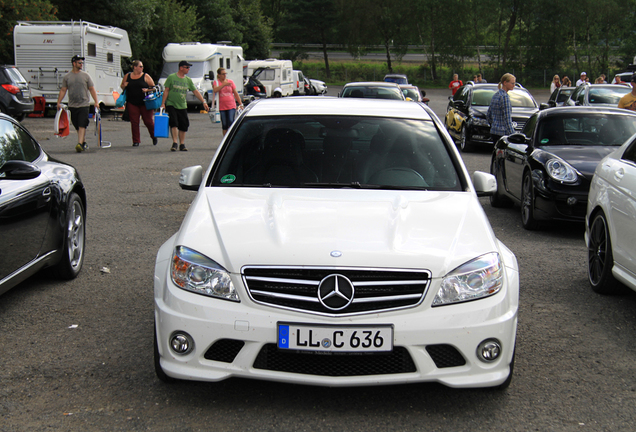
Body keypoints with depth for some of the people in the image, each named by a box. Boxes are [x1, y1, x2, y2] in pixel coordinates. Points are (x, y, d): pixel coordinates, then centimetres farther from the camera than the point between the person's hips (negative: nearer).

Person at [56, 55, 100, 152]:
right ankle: (84, 143, 21)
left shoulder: (85, 75, 5)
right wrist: (59, 102, 3)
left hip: (84, 105, -2)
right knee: (77, 126, 8)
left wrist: (96, 102, -2)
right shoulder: (67, 77, 7)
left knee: (82, 125, -14)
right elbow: (63, 90, 10)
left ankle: (80, 144, -22)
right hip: (72, 105, 2)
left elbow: (92, 89, 6)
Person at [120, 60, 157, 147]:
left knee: (148, 121, -1)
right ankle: (136, 141, 8)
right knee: (134, 122, 0)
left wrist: (147, 90, -14)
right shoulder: (127, 76, 10)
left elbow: (153, 87, 5)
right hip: (132, 103, 2)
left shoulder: (145, 76, 4)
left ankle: (154, 137, 24)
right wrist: (124, 86, -3)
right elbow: (122, 86, 21)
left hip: (145, 103, -2)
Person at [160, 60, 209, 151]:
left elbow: (195, 91, 11)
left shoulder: (188, 80, 8)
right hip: (171, 104, -4)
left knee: (183, 126, 2)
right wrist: (163, 103, -8)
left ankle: (182, 144, 11)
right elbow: (166, 91, -2)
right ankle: (175, 143, -11)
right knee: (174, 123, -15)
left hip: (182, 106, 4)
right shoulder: (171, 77, -3)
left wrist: (204, 102, 4)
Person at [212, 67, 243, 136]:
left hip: (231, 106, 1)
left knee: (231, 122, -14)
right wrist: (224, 84, -28)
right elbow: (215, 90, -20)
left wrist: (240, 104, 8)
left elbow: (236, 93, 12)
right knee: (224, 125, 4)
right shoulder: (216, 82, 2)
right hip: (222, 107, -1)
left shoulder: (230, 82, 8)